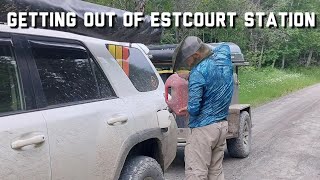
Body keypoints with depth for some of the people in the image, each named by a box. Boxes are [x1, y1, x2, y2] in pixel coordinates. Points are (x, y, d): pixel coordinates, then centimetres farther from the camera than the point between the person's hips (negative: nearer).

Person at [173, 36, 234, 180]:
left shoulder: (198, 72, -19)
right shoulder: (224, 55, 3)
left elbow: (193, 109, -19)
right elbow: (224, 45, 29)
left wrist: (188, 110, 2)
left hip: (204, 128, -8)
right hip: (223, 125, 8)